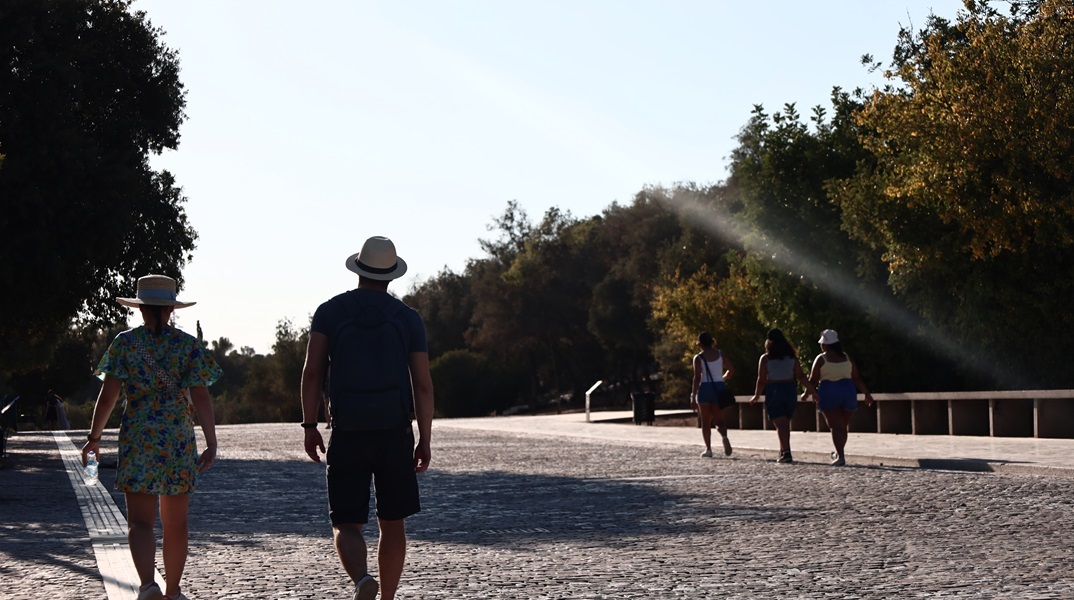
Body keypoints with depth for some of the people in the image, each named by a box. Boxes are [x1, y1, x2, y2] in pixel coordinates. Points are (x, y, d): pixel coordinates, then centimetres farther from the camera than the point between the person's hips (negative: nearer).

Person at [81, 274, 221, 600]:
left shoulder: (125, 343, 0)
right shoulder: (188, 345, 1)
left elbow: (107, 395, -3)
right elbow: (200, 397, -6)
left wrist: (94, 437, 8)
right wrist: (212, 443, -5)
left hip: (137, 439, -1)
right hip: (180, 439, 1)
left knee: (140, 521, -3)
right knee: (176, 523, 13)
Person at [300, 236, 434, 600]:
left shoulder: (330, 311, 3)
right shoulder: (409, 318, 3)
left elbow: (312, 373, -5)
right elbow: (423, 385, 0)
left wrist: (310, 428, 1)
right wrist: (424, 442, 7)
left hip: (347, 436, -1)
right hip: (395, 434, 1)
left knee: (346, 526, 2)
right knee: (392, 523, 14)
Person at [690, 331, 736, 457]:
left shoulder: (698, 358, -7)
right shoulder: (720, 354, 3)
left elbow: (697, 378, -12)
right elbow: (731, 369, 7)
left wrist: (693, 397, -11)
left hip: (705, 388, -3)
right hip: (719, 388, 3)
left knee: (705, 422, 10)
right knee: (718, 420, 3)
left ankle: (708, 449, 9)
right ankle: (724, 435, -30)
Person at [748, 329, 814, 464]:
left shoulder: (765, 359, -4)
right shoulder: (792, 357, 5)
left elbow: (761, 379, -5)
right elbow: (800, 376, 0)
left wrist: (756, 396, 6)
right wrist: (811, 389, 4)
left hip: (773, 391, -4)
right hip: (790, 390, 4)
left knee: (780, 424, -6)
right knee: (785, 423, 15)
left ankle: (786, 452, -17)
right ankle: (783, 451, 20)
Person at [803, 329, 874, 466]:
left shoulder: (821, 359, -2)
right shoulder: (847, 358, 10)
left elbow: (813, 380, -1)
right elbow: (857, 379, 7)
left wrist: (806, 393, 14)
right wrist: (867, 394, 13)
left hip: (829, 393, -4)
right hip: (848, 391, 4)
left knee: (836, 426, -5)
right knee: (843, 425, 16)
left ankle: (841, 456, -16)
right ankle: (839, 453, 29)